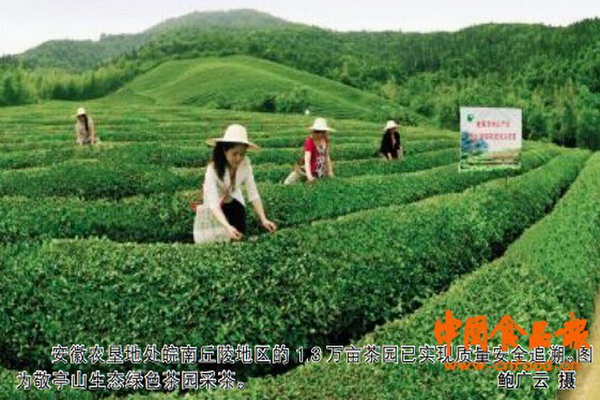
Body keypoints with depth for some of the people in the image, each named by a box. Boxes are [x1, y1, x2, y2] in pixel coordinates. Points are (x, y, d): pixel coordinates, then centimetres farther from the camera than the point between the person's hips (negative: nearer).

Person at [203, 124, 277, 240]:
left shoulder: (245, 164, -26)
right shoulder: (213, 169, -35)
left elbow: (253, 193, -22)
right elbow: (213, 203, -41)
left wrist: (263, 219, -34)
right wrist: (227, 227, -56)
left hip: (235, 202, 3)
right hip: (218, 206, -3)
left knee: (240, 236, -4)